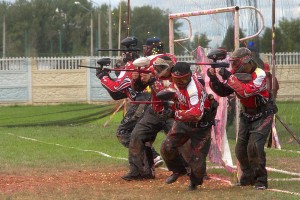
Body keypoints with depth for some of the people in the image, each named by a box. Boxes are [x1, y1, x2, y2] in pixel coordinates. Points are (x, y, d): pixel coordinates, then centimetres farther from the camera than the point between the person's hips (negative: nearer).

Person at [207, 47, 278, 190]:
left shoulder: (259, 75, -26)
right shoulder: (236, 74, -6)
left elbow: (246, 91, -39)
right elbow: (222, 91, -4)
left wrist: (228, 77, -38)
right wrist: (213, 78, -20)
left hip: (263, 115, -7)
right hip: (246, 115, 7)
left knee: (254, 147, -20)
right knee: (240, 149, 7)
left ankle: (261, 180, -9)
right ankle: (248, 177, 26)